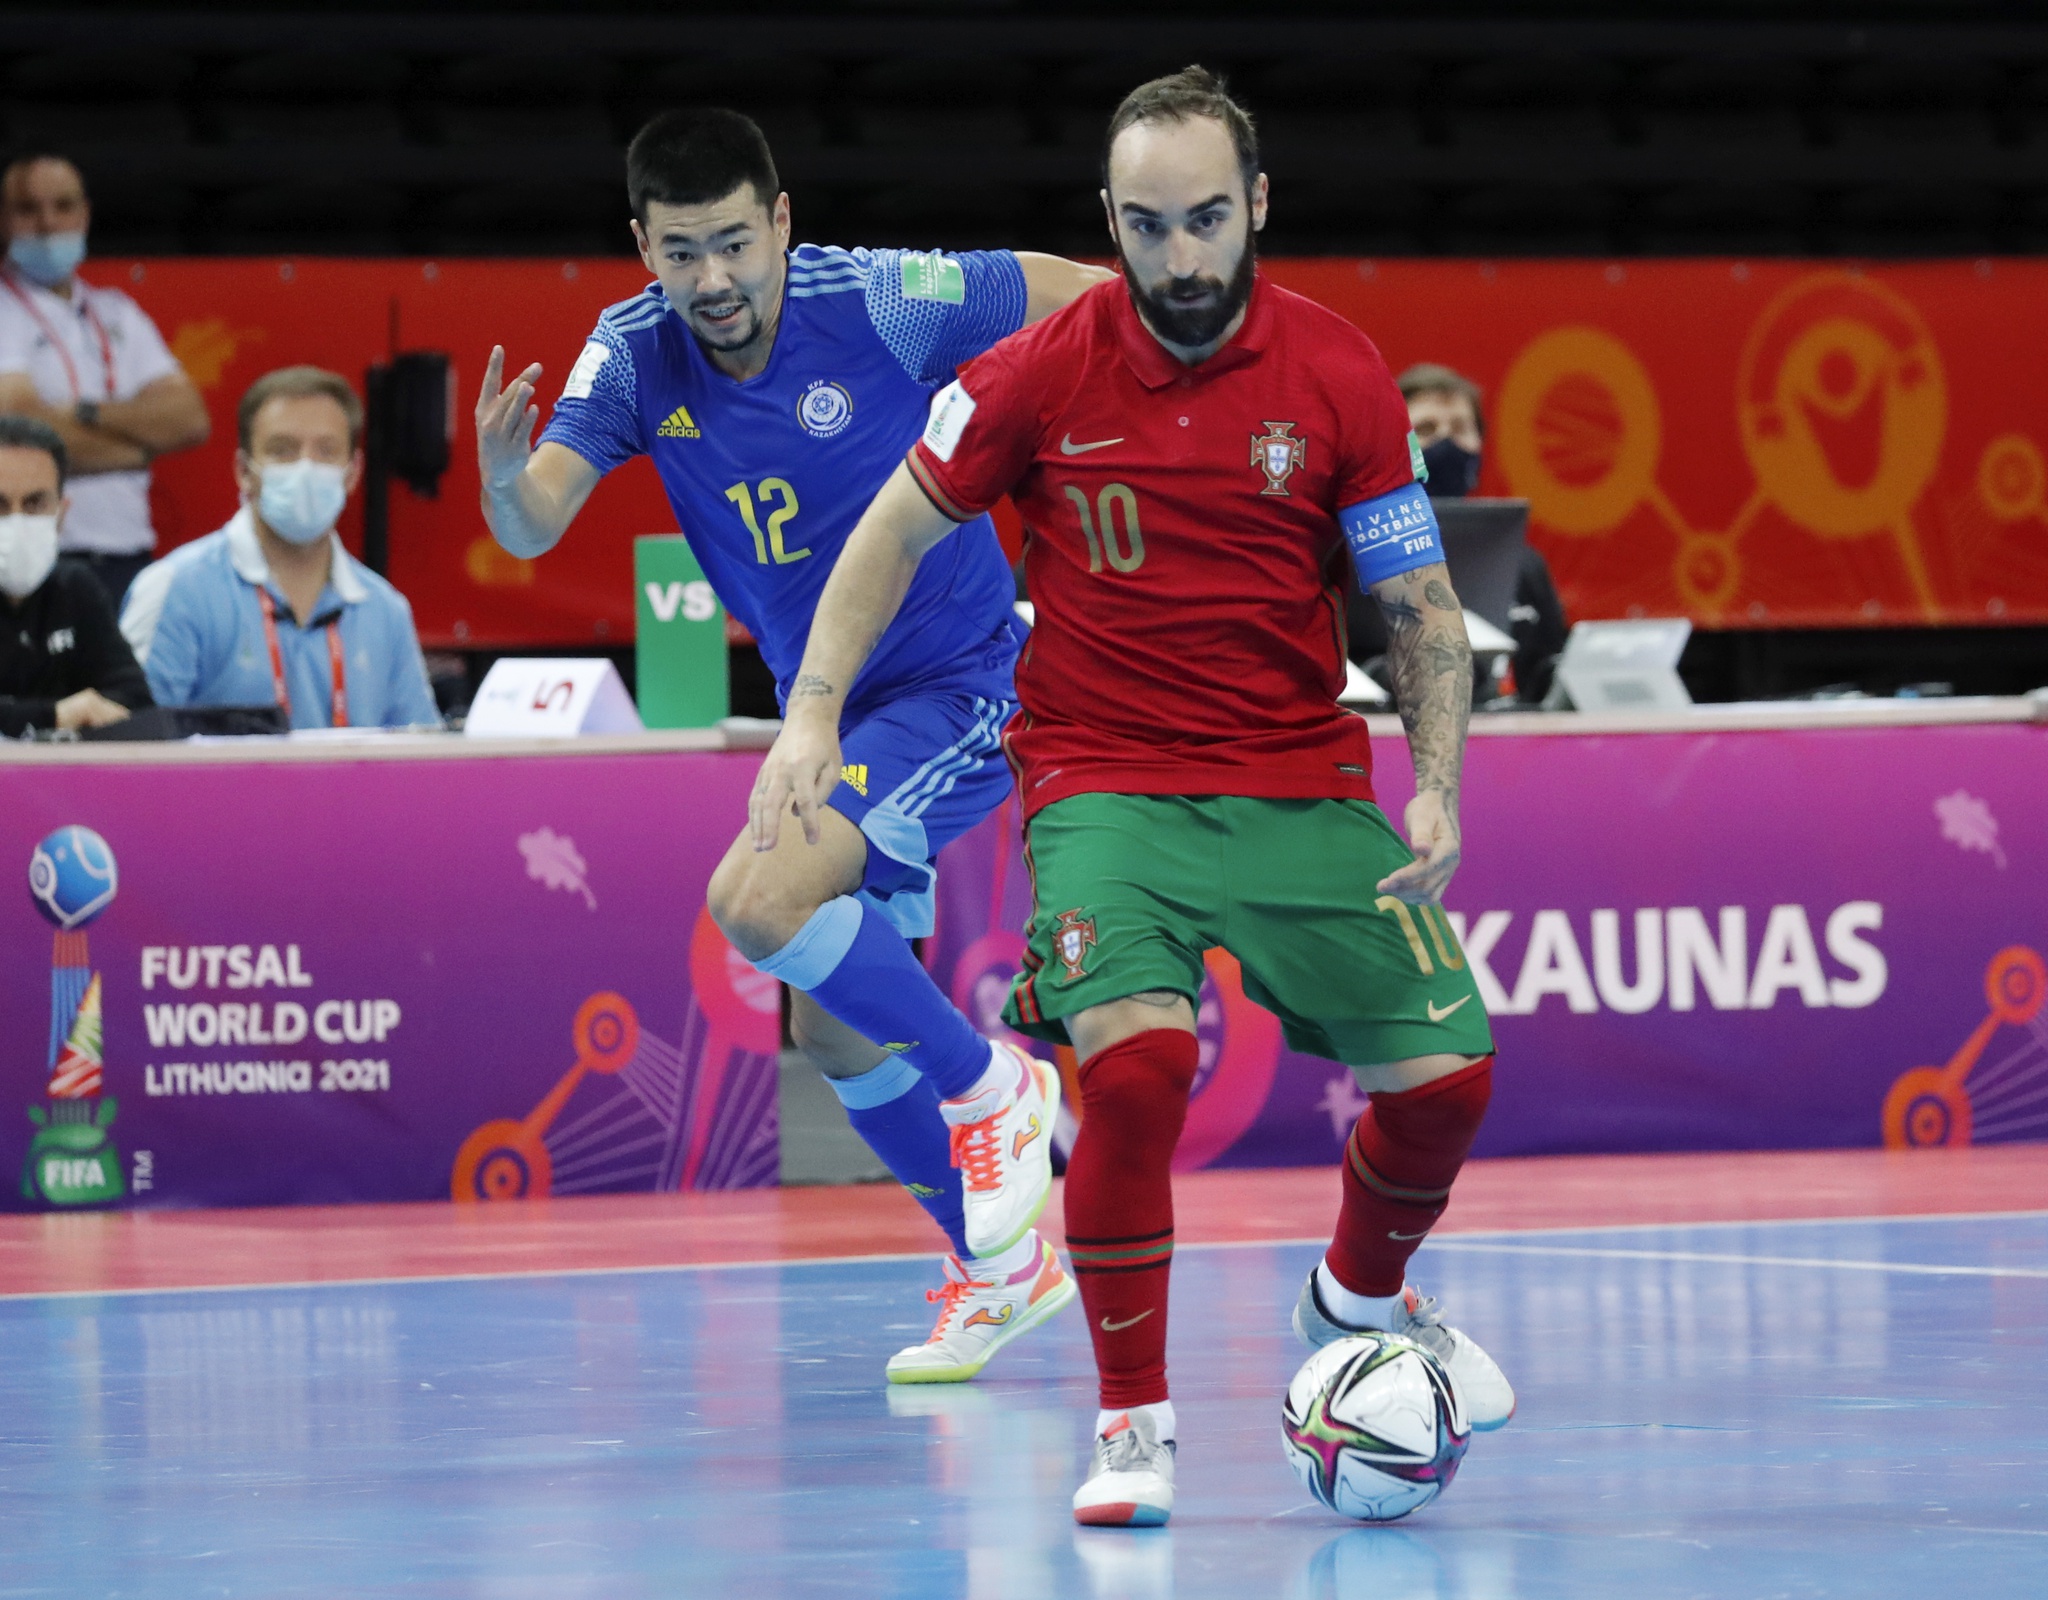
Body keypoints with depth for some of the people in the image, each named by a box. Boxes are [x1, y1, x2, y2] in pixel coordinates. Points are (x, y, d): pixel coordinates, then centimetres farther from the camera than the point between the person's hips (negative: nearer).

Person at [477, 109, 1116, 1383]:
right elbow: (539, 525, -22)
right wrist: (505, 479, -43)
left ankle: (994, 1087, -6)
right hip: (829, 708, 7)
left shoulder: (879, 303, -22)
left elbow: (1094, 297, -10)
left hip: (960, 682, -7)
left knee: (758, 899, -26)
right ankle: (1004, 1270, 29)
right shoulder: (635, 358, -9)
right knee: (836, 1034, 10)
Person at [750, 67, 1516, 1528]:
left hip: (1302, 787, 2)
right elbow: (899, 532, 6)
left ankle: (1361, 1301, 32)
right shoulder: (1043, 374, -7)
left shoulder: (1338, 377, -5)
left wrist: (1436, 789, -11)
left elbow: (1424, 608, 1)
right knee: (1137, 1057, -27)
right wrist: (814, 712, -3)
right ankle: (1133, 1421, -10)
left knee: (1445, 1073, -3)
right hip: (1105, 783, -2)